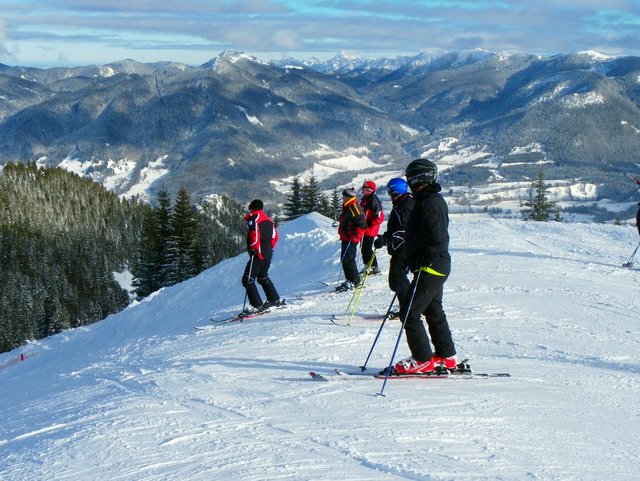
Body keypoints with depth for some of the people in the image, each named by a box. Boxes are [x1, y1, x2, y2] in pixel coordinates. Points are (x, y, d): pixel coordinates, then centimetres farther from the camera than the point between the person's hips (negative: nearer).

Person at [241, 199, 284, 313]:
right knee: (263, 277, 28)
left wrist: (255, 249, -20)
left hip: (258, 255, -9)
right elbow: (275, 236, 19)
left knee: (247, 280, -8)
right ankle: (275, 300, 34)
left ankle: (257, 306, -15)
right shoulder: (268, 220, 16)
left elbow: (254, 234, -23)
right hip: (268, 254, 9)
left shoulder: (253, 219, -8)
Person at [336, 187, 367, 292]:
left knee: (347, 259, -11)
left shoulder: (354, 208, -18)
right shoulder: (347, 207, 14)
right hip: (346, 238, 11)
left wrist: (355, 236, -22)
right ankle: (350, 280, 21)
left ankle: (354, 281, -5)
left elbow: (362, 224, -23)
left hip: (351, 239, -11)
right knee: (345, 259, 13)